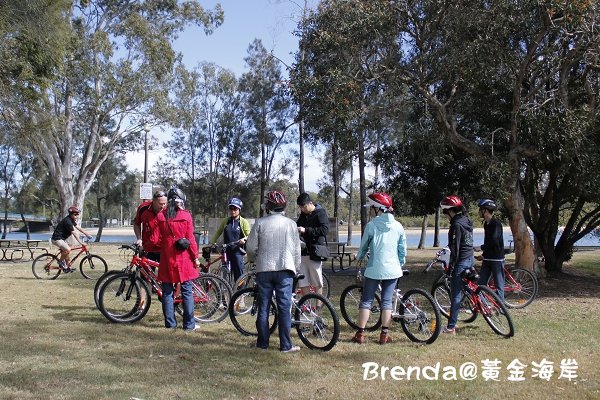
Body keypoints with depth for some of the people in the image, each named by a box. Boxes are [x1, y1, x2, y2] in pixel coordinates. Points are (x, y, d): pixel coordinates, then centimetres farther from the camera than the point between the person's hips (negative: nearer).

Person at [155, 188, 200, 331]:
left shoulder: (160, 216, -1)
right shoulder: (186, 216, -6)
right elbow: (190, 239, -5)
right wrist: (195, 257, 3)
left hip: (167, 258, 2)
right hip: (184, 258, -1)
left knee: (167, 291, 9)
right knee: (187, 291, 5)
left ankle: (170, 323, 12)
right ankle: (189, 324, 7)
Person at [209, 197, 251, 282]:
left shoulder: (243, 222, 1)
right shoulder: (225, 221, 10)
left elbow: (249, 236, -3)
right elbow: (218, 233, 14)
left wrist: (244, 239, -24)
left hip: (238, 252, -3)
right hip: (226, 251, 3)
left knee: (239, 276, -6)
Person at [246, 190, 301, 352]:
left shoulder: (260, 223, -3)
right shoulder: (291, 224, 0)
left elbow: (251, 247, -2)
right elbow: (297, 250, 4)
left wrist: (256, 259, 19)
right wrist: (295, 268, 17)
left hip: (264, 270, 0)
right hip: (285, 269, 0)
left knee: (263, 307, 9)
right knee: (284, 308, 2)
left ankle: (262, 342, 16)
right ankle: (285, 345, 4)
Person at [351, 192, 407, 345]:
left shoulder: (371, 225, -8)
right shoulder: (398, 226, 0)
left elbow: (363, 247, 2)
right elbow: (403, 249, 6)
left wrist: (358, 258, 22)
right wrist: (401, 264, 21)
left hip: (374, 269, -2)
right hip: (392, 269, 3)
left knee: (366, 301, 7)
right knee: (387, 301, 10)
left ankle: (360, 334, 7)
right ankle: (384, 335, 11)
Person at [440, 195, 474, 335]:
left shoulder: (457, 224, -18)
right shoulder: (467, 221, 11)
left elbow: (455, 247, -20)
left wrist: (452, 264, -15)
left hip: (461, 261, -10)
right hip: (470, 259, 10)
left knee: (456, 294, -6)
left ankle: (451, 327, -3)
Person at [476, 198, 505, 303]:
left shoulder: (496, 224, -14)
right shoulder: (486, 224, 14)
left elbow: (494, 241, -23)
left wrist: (482, 248, -11)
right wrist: (483, 254, 14)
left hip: (497, 259, -8)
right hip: (487, 258, 8)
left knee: (498, 284, 0)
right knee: (481, 283, 6)